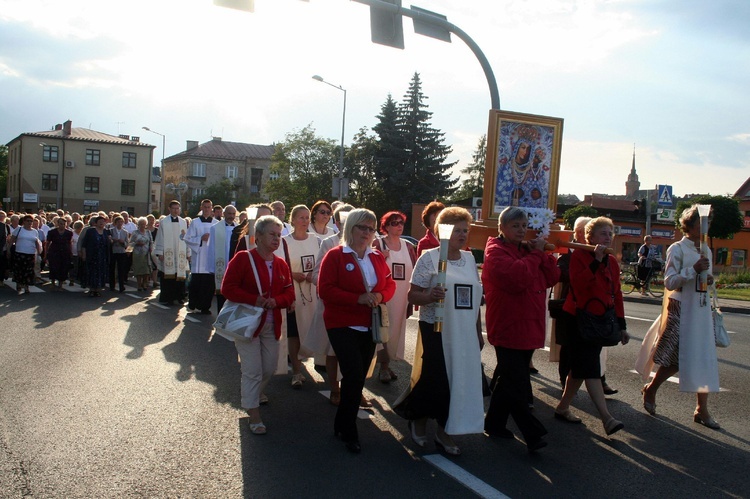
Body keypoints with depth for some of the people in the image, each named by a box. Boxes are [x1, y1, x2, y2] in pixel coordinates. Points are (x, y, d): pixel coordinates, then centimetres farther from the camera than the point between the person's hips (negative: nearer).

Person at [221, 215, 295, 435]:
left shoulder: (281, 264, 6)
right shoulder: (243, 258, -10)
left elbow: (289, 293, 6)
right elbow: (227, 288, -15)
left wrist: (276, 300, -15)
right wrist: (254, 300, -23)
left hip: (271, 325, 6)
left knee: (269, 368, 15)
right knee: (253, 370, -4)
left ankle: (252, 392, 45)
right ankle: (254, 415, 9)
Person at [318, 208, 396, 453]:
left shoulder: (377, 258, 9)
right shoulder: (335, 256, -7)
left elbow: (390, 284, 13)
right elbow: (325, 290, -15)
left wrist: (380, 296, -11)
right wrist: (358, 298, -23)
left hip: (369, 327, 6)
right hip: (343, 325, -6)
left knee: (358, 377, 11)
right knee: (354, 375, -14)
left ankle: (342, 425, 29)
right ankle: (349, 433, 3)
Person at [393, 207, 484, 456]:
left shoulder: (470, 259, 10)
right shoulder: (429, 257, -7)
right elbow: (412, 295, -9)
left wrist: (478, 331, 17)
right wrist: (430, 296, -30)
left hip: (465, 333, 5)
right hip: (436, 330, -5)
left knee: (459, 381, 6)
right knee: (435, 380, -2)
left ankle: (445, 432, 22)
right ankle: (418, 419, 27)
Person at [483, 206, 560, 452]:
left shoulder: (528, 250, 16)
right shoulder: (496, 251, -8)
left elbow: (552, 278, 9)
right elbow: (517, 276, -26)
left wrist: (542, 253, -4)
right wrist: (535, 254, -14)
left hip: (528, 328, 8)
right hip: (508, 328, -8)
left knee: (509, 378, 15)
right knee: (517, 385, -7)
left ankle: (494, 423, 27)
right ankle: (533, 435, -2)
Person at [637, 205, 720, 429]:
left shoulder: (706, 251, 12)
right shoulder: (677, 249, -8)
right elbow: (669, 282, -15)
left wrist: (710, 280, -1)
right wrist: (693, 270, -24)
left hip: (702, 310, 6)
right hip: (680, 309, -6)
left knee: (705, 358, 3)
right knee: (678, 359, -2)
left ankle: (702, 409, 11)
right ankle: (650, 389, 22)